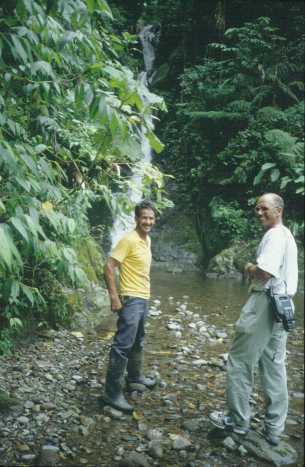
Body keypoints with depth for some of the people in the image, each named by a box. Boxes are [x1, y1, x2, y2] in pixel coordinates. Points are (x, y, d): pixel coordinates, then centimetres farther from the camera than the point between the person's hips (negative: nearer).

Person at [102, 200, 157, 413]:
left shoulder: (147, 240, 10)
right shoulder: (129, 239, -17)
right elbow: (109, 267, -20)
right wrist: (114, 297, -23)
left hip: (144, 299, 9)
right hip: (131, 300, -9)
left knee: (138, 342, 22)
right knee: (123, 345, -10)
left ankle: (135, 377, 39)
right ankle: (112, 393, -5)